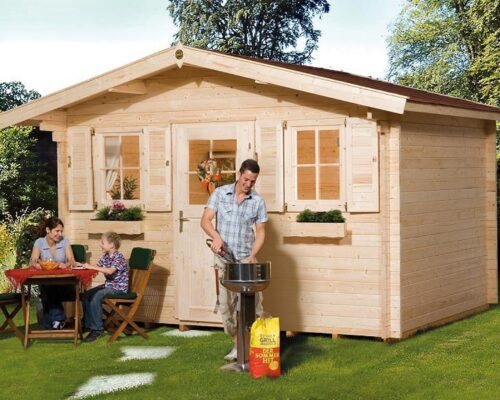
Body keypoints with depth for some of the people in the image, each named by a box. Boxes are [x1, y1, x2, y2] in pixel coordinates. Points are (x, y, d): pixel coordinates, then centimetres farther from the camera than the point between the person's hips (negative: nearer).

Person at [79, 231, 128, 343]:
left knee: (96, 296, -27)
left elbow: (110, 271, -32)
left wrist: (91, 267, -34)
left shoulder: (119, 257, -17)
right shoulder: (105, 256, 11)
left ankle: (97, 328, -22)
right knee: (86, 295, -3)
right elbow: (97, 267, 6)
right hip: (108, 284, 9)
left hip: (119, 287, -9)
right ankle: (88, 324, 4)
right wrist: (85, 265, -11)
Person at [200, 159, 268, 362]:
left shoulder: (258, 201, 1)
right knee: (227, 304, 3)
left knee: (253, 303, -4)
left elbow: (260, 232, 4)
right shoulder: (220, 193, 0)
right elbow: (205, 220, -5)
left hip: (247, 259, 0)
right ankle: (237, 344, 14)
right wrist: (216, 237, -24)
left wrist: (253, 255, -10)